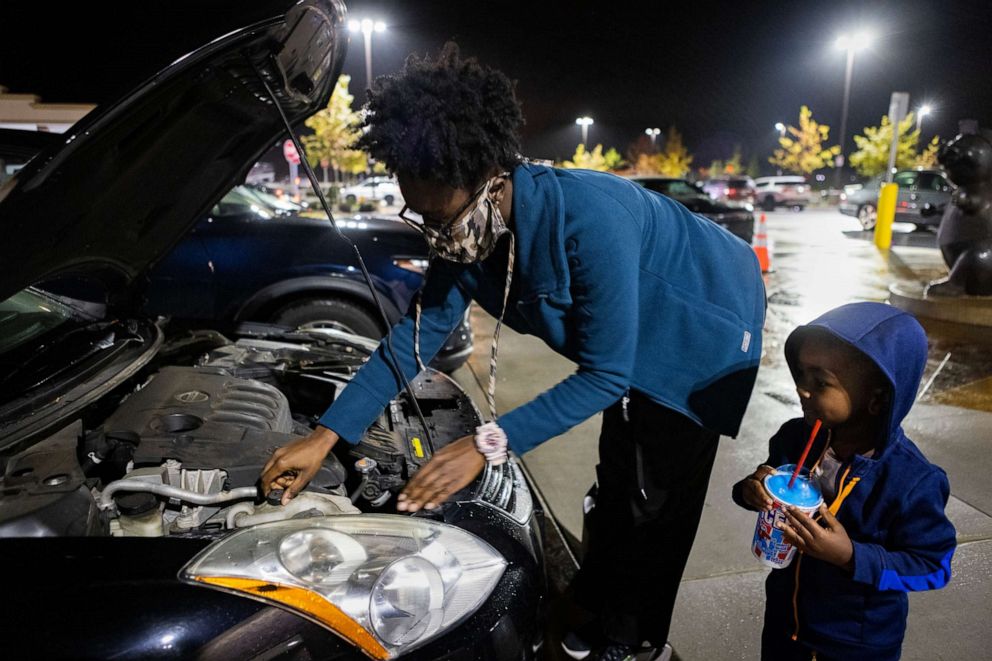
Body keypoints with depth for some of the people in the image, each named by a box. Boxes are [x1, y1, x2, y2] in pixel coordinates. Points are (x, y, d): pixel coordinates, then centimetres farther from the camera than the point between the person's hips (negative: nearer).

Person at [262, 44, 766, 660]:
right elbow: (418, 333, -12)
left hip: (705, 330, -6)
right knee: (617, 480, 17)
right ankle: (593, 606, 36)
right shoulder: (468, 232, -18)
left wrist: (488, 444, -38)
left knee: (656, 498, 1)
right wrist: (325, 436, -17)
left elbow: (605, 374, -34)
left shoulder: (591, 220, -41)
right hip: (636, 347, 7)